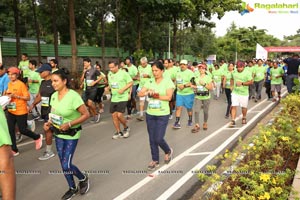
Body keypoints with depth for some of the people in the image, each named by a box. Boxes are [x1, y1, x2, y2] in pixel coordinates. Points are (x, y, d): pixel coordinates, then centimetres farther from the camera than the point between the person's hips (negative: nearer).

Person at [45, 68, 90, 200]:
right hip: (58, 134, 7)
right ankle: (72, 188, 33)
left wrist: (69, 124, -25)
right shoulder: (54, 96, -1)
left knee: (66, 165, -6)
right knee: (63, 164, 12)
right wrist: (49, 123, -4)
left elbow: (86, 114, -19)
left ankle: (84, 179, 25)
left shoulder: (73, 96, -22)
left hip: (71, 135, -6)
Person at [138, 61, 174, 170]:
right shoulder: (150, 82, 6)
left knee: (158, 139, -5)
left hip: (163, 115, -5)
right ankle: (155, 160, 27)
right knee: (152, 139, 10)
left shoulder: (168, 81, -6)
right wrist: (147, 92, -18)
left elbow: (169, 97, -15)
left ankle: (168, 151, 27)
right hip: (150, 114, 5)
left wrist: (156, 96, -18)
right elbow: (140, 93, 0)